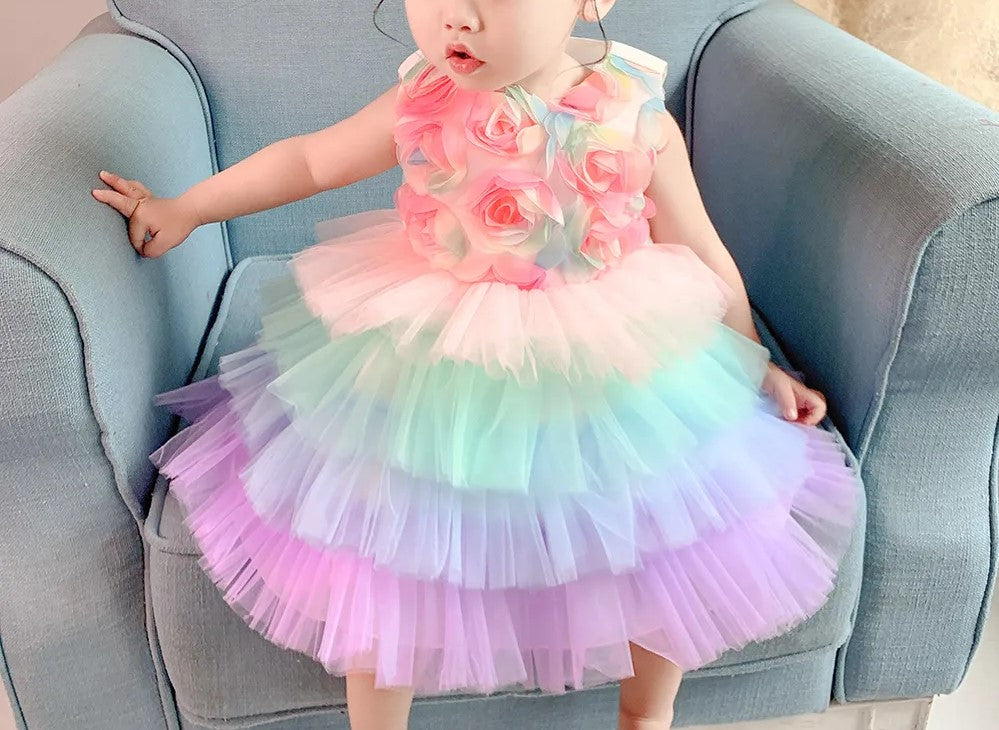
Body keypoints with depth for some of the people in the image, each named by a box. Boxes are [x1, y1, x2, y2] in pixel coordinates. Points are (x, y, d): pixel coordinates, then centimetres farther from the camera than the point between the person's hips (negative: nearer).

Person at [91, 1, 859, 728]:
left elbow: (701, 255, 2)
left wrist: (757, 369, 8)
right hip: (431, 376, 0)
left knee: (675, 539, -1)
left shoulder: (639, 121, -12)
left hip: (608, 374, 0)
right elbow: (309, 159, 7)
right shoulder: (421, 105, -10)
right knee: (379, 542, -2)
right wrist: (184, 210, 17)